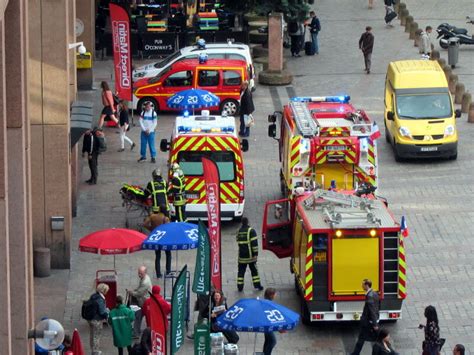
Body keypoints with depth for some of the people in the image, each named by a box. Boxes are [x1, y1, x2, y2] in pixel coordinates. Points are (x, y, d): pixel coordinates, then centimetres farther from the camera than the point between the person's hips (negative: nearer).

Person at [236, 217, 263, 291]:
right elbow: (254, 243, -14)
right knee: (254, 270, 8)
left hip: (241, 256, 3)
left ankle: (240, 286, 5)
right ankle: (257, 285, 9)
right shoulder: (251, 231, -10)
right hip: (250, 255, -3)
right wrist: (255, 254, -13)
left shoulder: (239, 231, 6)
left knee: (241, 271, 7)